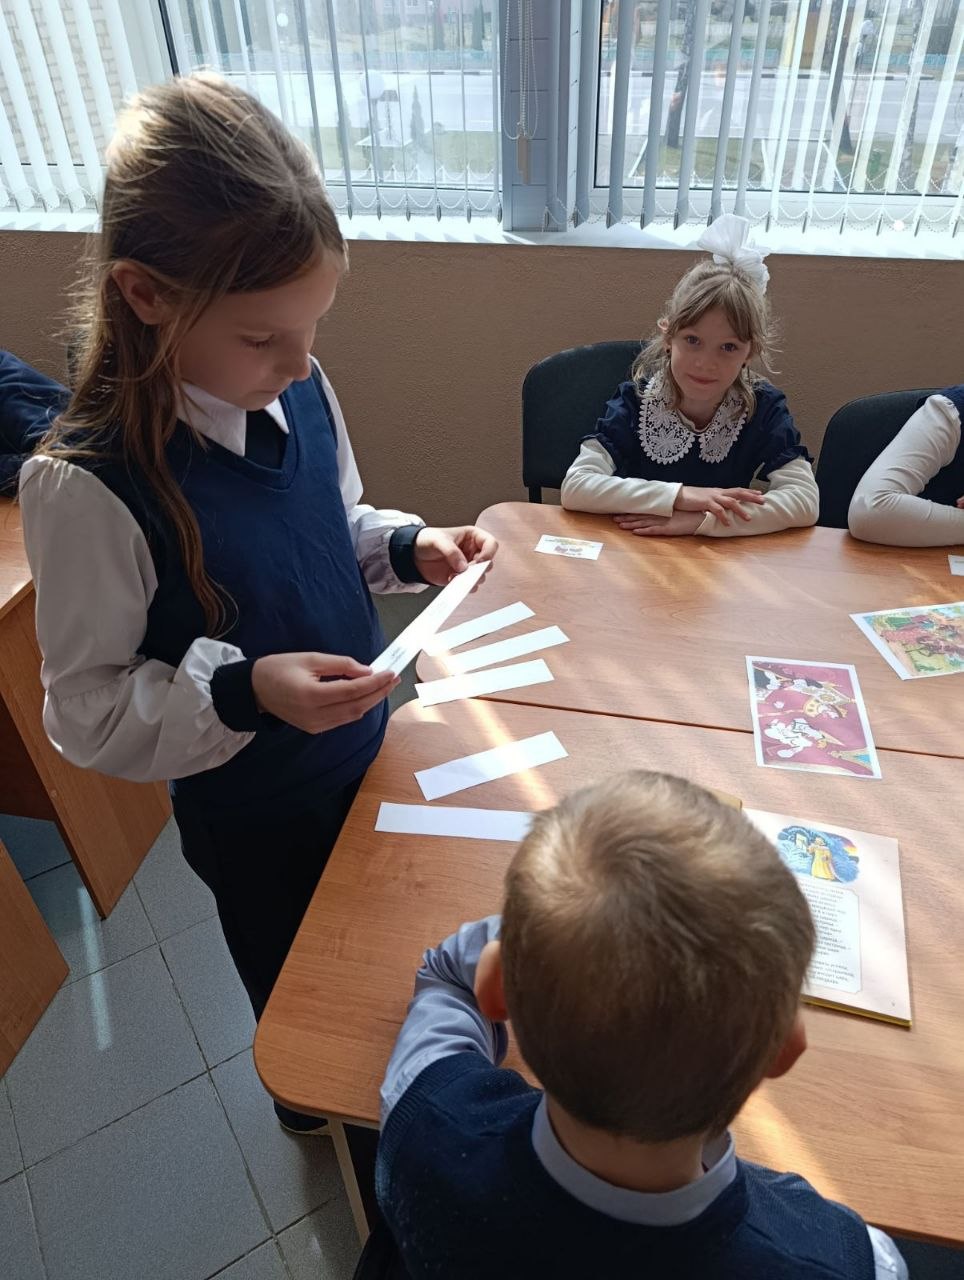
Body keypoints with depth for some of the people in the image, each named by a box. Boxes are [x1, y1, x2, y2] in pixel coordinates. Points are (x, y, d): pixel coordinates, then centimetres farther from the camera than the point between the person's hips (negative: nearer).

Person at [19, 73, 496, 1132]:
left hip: (367, 750, 6)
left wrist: (409, 547, -12)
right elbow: (88, 711, -20)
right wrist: (242, 691, -35)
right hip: (253, 816, -5)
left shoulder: (301, 393, -12)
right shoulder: (87, 484, -29)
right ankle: (315, 1113, 63)